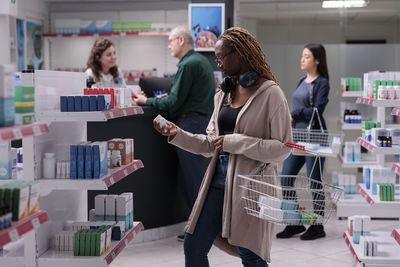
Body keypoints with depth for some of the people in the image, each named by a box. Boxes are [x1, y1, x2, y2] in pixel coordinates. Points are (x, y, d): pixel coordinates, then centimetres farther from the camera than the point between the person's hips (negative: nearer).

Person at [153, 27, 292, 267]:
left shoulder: (270, 94, -8)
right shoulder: (223, 96, 14)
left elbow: (283, 149, -14)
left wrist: (235, 143, -17)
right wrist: (177, 135, 4)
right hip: (219, 181, 7)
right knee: (194, 247, 8)